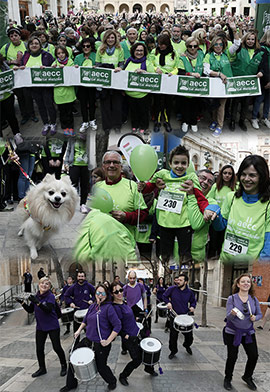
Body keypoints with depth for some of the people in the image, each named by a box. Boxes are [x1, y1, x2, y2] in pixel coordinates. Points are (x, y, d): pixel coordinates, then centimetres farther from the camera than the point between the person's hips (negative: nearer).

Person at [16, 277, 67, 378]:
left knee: (57, 347, -1)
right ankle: (42, 368, 30)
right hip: (40, 327, 5)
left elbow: (48, 310, -28)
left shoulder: (51, 296, -15)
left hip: (52, 327, -5)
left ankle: (64, 366, 22)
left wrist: (38, 302, -38)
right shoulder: (35, 297, 2)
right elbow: (30, 310, 7)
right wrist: (23, 303, -8)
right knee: (39, 348, 9)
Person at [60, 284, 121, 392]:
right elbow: (86, 320, 22)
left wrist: (108, 341, -21)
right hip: (88, 340, 7)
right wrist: (79, 330, 9)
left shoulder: (108, 307, -18)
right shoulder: (92, 306, 4)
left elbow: (117, 326, -21)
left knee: (101, 366, 8)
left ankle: (112, 382, 40)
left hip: (101, 344, -7)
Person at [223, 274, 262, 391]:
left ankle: (247, 377, 33)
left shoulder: (254, 299, -2)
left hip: (249, 332, 4)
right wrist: (232, 313, -38)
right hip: (233, 332, -4)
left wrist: (255, 318, -14)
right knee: (232, 357, 3)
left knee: (254, 356, 5)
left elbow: (259, 314, 9)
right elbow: (228, 317, -15)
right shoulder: (232, 298, -14)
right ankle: (228, 379, 28)